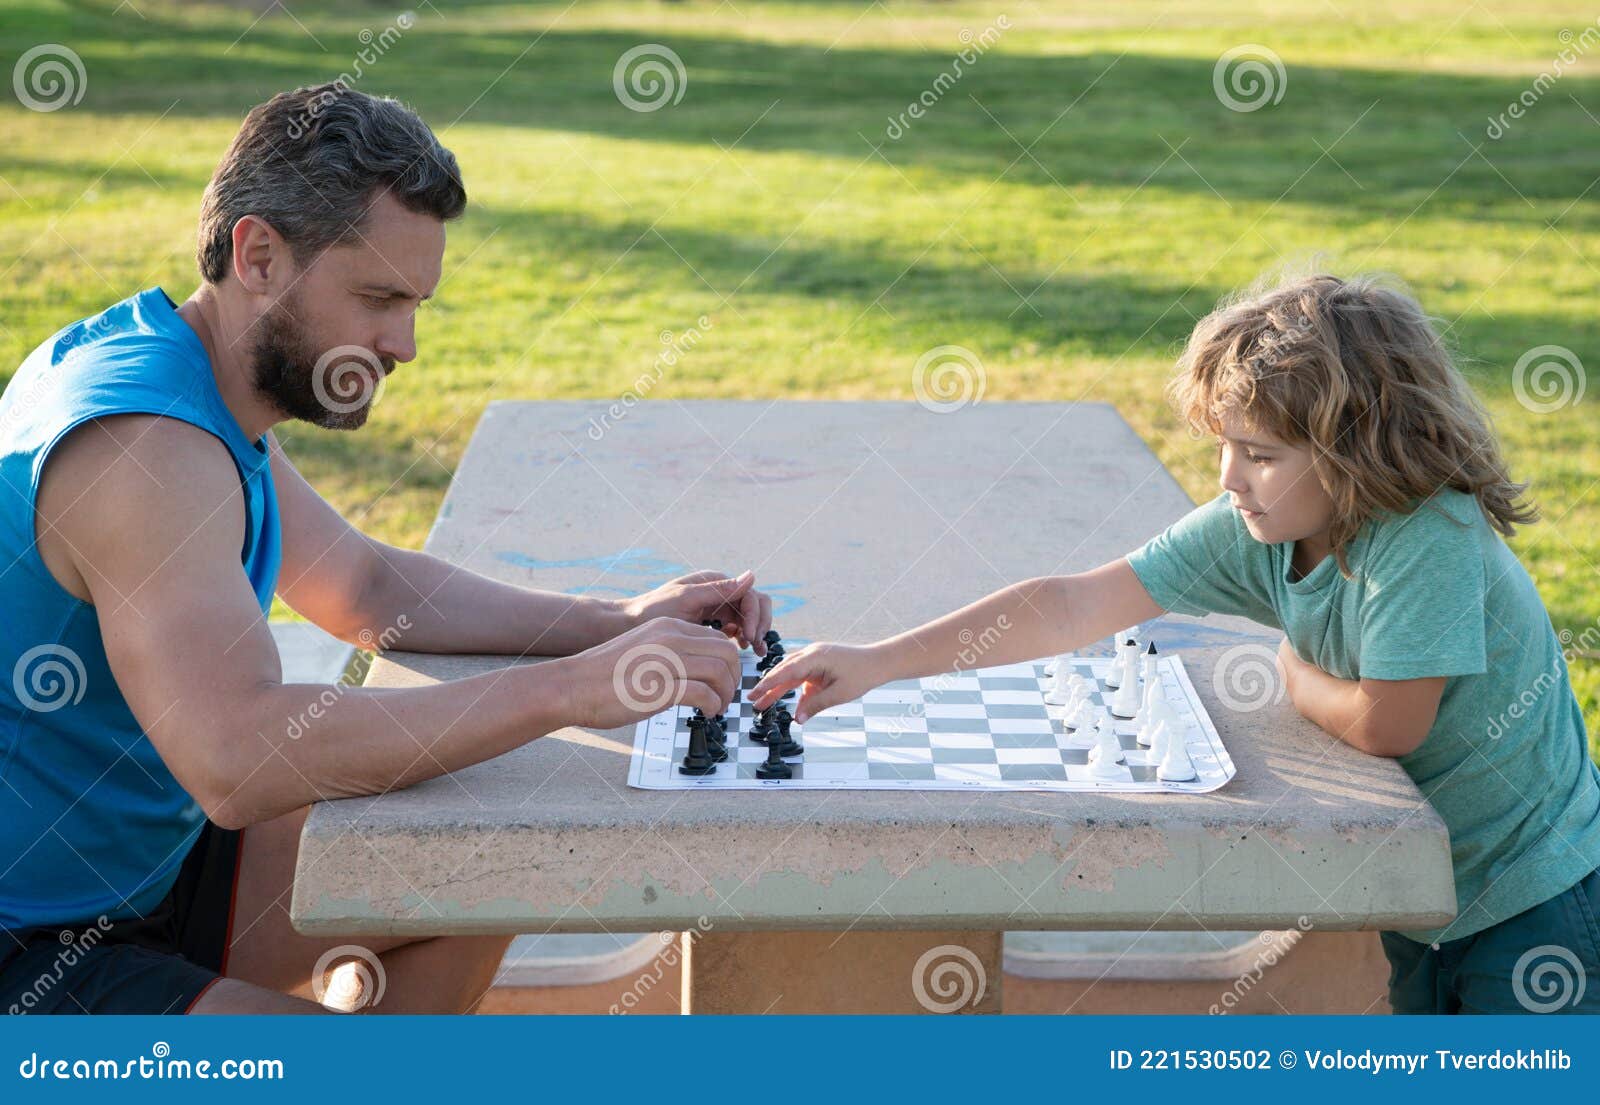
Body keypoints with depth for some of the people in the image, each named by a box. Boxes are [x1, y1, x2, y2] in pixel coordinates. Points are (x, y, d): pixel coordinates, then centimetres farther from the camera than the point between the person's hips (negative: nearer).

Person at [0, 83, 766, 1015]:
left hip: (134, 878, 10)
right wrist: (571, 689, -33)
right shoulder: (143, 446, -27)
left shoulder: (205, 390, 5)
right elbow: (240, 758, -38)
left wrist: (620, 622, 2)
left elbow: (368, 586, 15)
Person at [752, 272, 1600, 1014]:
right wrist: (878, 662, -19)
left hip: (1531, 903, -6)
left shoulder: (1432, 538, -29)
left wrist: (1297, 674, -6)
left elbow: (1381, 724, -26)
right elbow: (1070, 606, -14)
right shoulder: (1254, 531, -10)